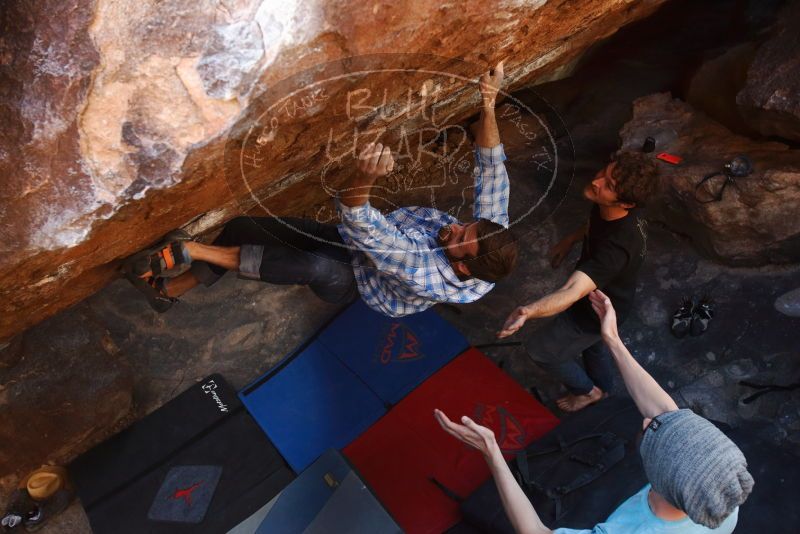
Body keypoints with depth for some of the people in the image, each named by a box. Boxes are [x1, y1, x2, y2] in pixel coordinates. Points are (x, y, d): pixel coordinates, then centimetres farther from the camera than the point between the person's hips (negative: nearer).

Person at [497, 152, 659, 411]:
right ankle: (602, 387, 63)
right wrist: (569, 240, 8)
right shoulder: (607, 209, -20)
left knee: (540, 349, 11)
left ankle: (587, 390, 36)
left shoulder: (619, 245, -45)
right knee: (592, 343, 33)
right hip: (599, 292, 8)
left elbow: (573, 292, -56)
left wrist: (529, 311, -71)